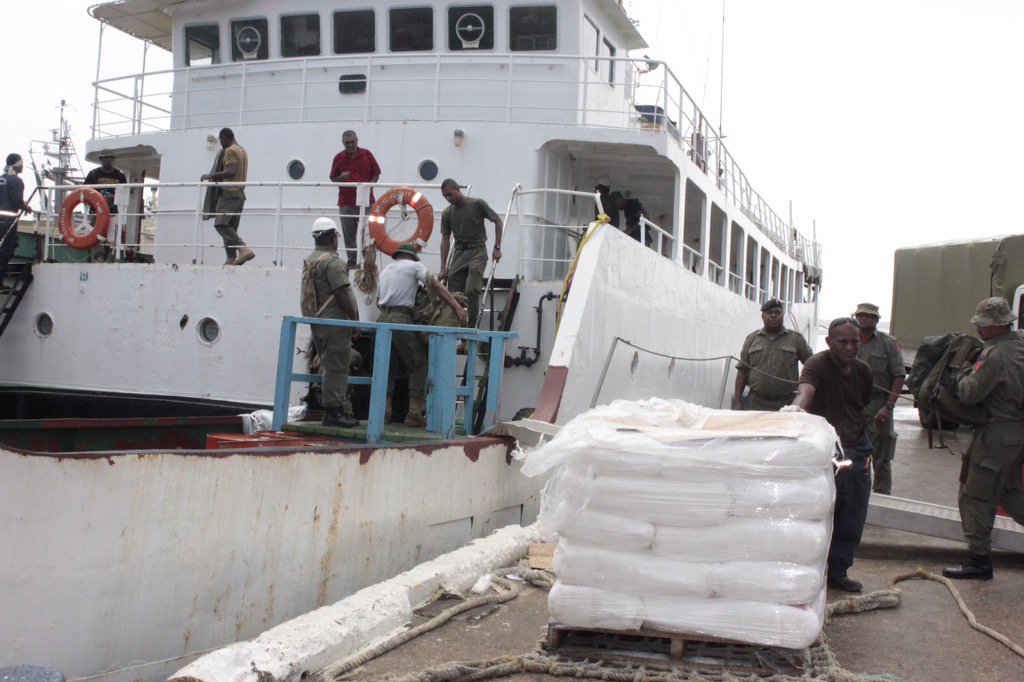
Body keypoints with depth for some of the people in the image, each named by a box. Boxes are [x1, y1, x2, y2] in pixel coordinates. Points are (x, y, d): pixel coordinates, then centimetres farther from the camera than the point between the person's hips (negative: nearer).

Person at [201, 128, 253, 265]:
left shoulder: (229, 151, -9)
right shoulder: (243, 151, 21)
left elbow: (231, 171, -23)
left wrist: (211, 175, -18)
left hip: (229, 193, -10)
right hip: (240, 194, 10)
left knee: (220, 224, -14)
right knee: (231, 227, 8)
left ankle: (244, 249, -29)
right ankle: (231, 259, 0)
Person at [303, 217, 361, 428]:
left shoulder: (308, 261, 17)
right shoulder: (332, 261, -13)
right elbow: (342, 294, -18)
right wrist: (355, 319, -11)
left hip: (316, 322, 10)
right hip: (335, 321, -10)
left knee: (330, 367, 13)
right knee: (336, 368, -6)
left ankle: (342, 410, 18)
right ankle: (333, 411, -5)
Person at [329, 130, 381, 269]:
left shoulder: (366, 154, 5)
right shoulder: (338, 158, 5)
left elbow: (376, 173, 10)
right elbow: (333, 179, 9)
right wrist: (342, 178, -13)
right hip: (346, 202, 1)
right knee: (349, 234, 2)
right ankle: (352, 261, 9)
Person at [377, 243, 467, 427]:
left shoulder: (385, 270, 26)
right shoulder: (414, 266, 6)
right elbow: (436, 285, -6)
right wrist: (457, 306, -13)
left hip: (383, 319, 7)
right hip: (401, 320, -7)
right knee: (419, 365, -2)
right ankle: (414, 413, -10)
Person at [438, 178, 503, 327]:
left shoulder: (477, 204, -7)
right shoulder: (447, 213, 5)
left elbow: (498, 222, 1)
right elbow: (445, 239, 8)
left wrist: (497, 248, -5)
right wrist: (443, 268, 3)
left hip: (477, 252, -5)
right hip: (459, 253, 5)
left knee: (471, 291, -18)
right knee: (453, 295, -3)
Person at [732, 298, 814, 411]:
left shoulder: (796, 338, 7)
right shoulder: (751, 339, 12)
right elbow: (742, 371, 9)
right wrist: (737, 401, 3)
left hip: (786, 405, -1)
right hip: (756, 404, 1)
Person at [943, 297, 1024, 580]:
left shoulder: (994, 355, -22)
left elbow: (969, 393, -23)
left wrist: (964, 373, -4)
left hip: (998, 433, -9)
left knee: (977, 495, -1)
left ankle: (978, 559, 5)